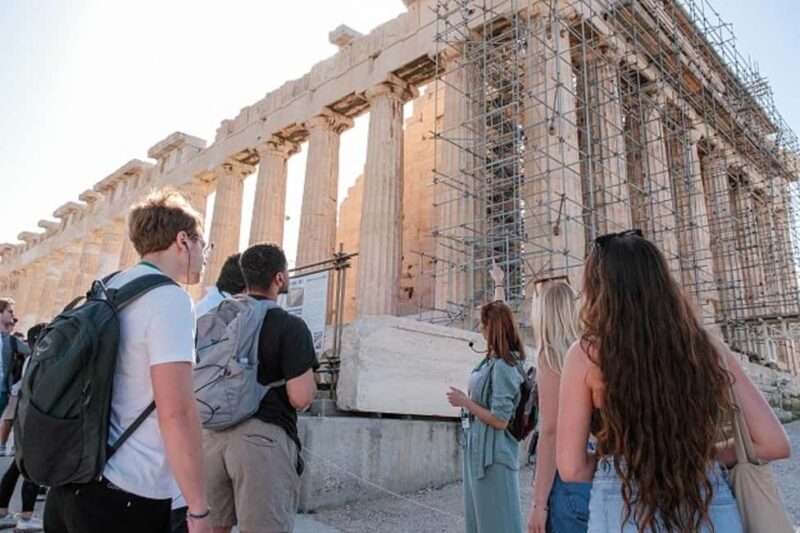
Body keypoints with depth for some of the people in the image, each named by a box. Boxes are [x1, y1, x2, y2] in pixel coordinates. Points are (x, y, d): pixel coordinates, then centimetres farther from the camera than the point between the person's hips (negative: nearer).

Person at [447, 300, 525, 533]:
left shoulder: (503, 367, -21)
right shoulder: (491, 361, 5)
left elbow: (499, 420, -22)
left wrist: (465, 402, -16)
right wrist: (466, 399, 3)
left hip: (493, 455, -9)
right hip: (477, 451, 9)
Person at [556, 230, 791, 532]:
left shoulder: (587, 354, -10)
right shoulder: (708, 348, -2)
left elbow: (571, 468, -9)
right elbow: (774, 443, 3)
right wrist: (702, 456, 13)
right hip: (711, 508, 3)